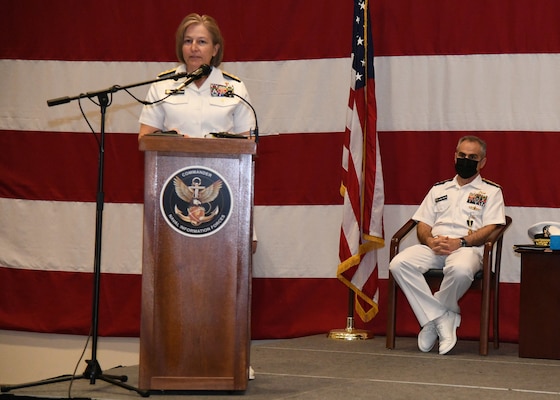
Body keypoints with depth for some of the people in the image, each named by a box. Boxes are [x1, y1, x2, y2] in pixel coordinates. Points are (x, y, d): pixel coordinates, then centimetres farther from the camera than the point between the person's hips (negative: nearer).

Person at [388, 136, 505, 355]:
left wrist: (460, 242, -15)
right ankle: (442, 320, -24)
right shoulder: (439, 189, 27)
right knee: (399, 264, -28)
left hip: (468, 247, -4)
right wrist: (430, 240, -6)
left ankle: (432, 319, -15)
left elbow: (490, 229, 1)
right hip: (434, 247, 4)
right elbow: (422, 225, 19)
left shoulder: (491, 191, 15)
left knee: (460, 269, -42)